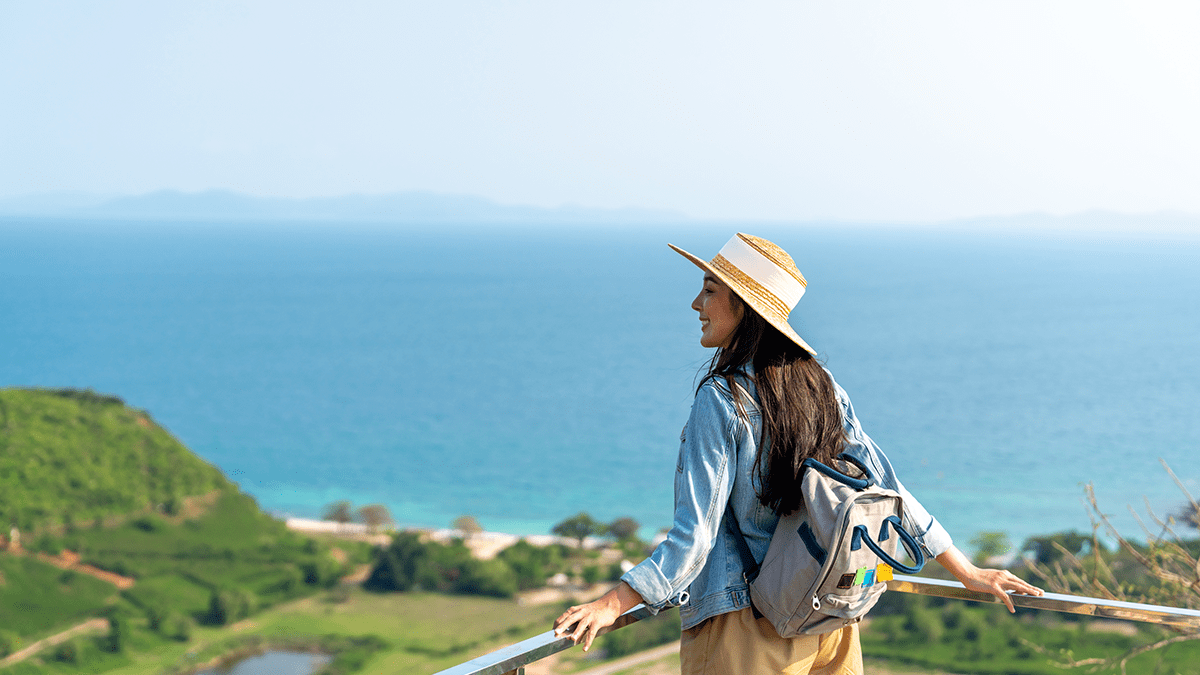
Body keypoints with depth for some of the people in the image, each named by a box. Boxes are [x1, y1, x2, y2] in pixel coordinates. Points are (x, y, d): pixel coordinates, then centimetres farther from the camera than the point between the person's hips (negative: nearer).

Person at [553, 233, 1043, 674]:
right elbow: (887, 489, 3)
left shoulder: (720, 400, -15)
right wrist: (967, 573, 11)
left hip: (745, 627, -6)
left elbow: (696, 533, -20)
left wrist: (611, 605, -22)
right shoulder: (819, 384, 3)